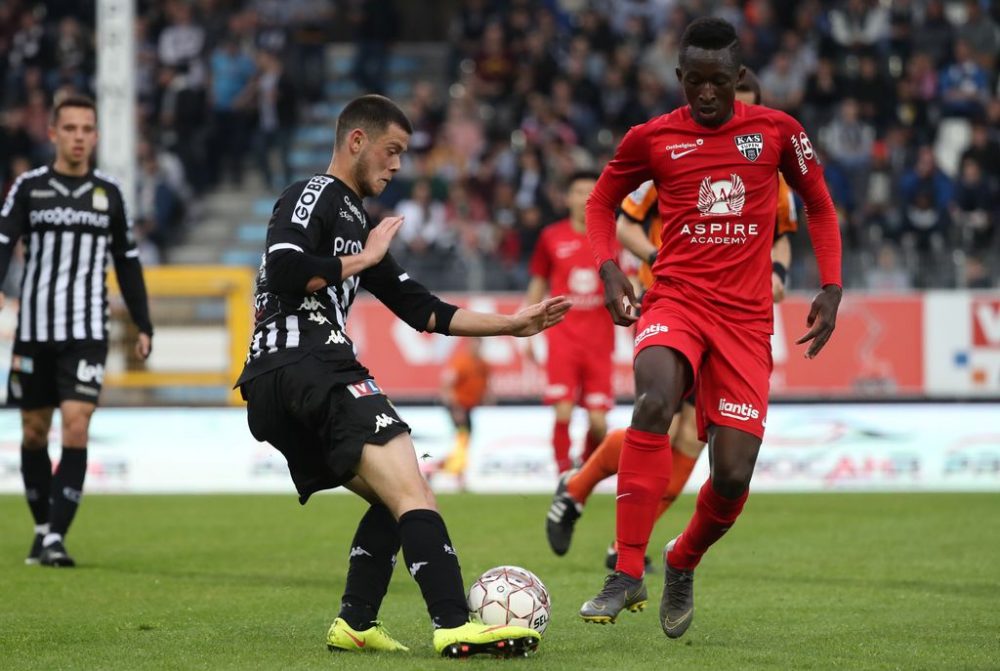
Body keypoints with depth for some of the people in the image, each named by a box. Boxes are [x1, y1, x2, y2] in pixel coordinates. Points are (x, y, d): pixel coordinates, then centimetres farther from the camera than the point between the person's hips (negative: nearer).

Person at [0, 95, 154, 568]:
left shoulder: (108, 193, 8)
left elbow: (128, 263, 16)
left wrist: (143, 326, 14)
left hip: (88, 333, 0)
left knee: (76, 427, -14)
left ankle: (57, 537, -16)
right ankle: (42, 529, 24)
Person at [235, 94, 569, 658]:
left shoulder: (358, 220, 30)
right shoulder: (314, 196, 0)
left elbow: (422, 310, 28)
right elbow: (286, 271, -19)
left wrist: (510, 325, 23)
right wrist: (362, 260, -5)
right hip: (309, 365, -10)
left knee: (394, 497, 16)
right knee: (411, 490, -20)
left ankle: (355, 625, 7)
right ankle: (456, 626, -32)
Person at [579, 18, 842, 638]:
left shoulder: (776, 131, 4)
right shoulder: (652, 139, 3)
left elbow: (819, 206, 16)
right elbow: (603, 201, 18)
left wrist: (831, 289, 5)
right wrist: (609, 269, 0)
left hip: (746, 317, 1)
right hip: (676, 297, -1)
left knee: (733, 476, -7)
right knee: (656, 400, -34)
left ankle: (682, 564, 26)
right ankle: (628, 574, -32)